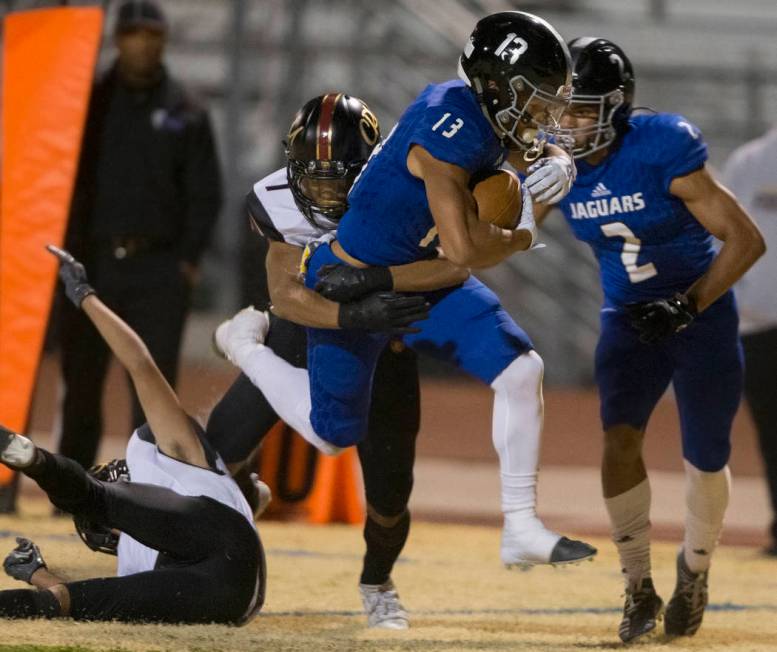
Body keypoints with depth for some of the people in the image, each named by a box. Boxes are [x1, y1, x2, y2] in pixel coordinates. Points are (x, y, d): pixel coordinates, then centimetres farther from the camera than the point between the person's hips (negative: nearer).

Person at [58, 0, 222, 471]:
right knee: (81, 383, 4)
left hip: (160, 270, -1)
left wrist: (188, 259, -3)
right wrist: (67, 250, -3)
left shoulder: (186, 114, 7)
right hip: (93, 264, 1)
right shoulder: (89, 103, 7)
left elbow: (206, 193, 6)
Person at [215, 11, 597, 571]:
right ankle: (246, 342, 32)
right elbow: (462, 248, -38)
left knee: (522, 372, -8)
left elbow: (540, 151, 17)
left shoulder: (493, 116, -6)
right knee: (334, 434, 7)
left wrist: (557, 166, -9)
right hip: (355, 286, -8)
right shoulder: (449, 129, -34)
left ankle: (522, 530, -1)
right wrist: (522, 236, -18)